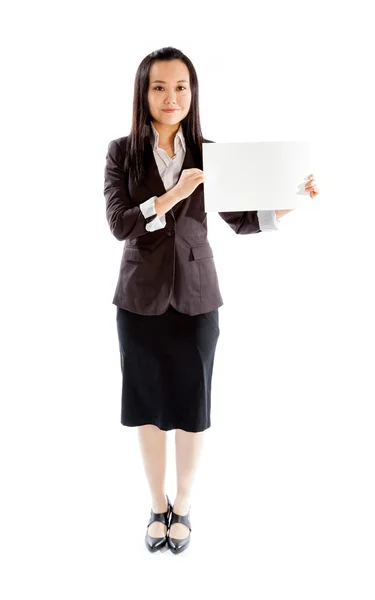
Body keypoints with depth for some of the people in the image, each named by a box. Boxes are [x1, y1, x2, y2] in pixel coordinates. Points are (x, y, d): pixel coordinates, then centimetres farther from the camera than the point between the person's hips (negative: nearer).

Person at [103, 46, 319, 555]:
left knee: (191, 406, 9)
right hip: (141, 298, 0)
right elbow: (119, 224, -11)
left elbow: (241, 220, -1)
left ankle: (182, 506, 30)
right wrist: (173, 194, -24)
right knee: (148, 404, 10)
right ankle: (157, 504, 31)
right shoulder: (122, 152, -1)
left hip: (195, 297, 0)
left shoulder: (210, 153, 1)